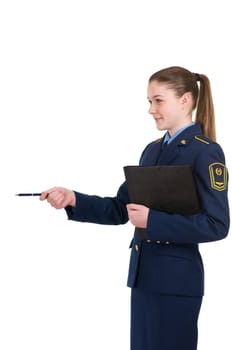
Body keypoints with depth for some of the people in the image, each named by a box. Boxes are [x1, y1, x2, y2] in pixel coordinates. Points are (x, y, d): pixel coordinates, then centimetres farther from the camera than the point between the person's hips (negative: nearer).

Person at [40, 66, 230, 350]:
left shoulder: (206, 152, -11)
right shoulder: (152, 150, 12)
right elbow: (121, 208, 12)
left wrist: (152, 220, -21)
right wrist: (74, 200, -2)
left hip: (177, 278, -7)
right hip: (143, 273, 7)